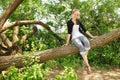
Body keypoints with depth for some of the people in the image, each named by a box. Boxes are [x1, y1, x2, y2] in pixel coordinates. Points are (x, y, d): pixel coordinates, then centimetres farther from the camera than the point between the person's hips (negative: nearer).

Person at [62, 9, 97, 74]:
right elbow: (69, 32, -7)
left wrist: (92, 36, 10)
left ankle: (85, 60, -26)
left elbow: (84, 30, 14)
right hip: (74, 38, -4)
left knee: (87, 42, -32)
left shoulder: (78, 21, 12)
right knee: (81, 47, -34)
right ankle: (87, 65, -36)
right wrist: (67, 43, -12)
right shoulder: (69, 22, -3)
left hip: (80, 35, 4)